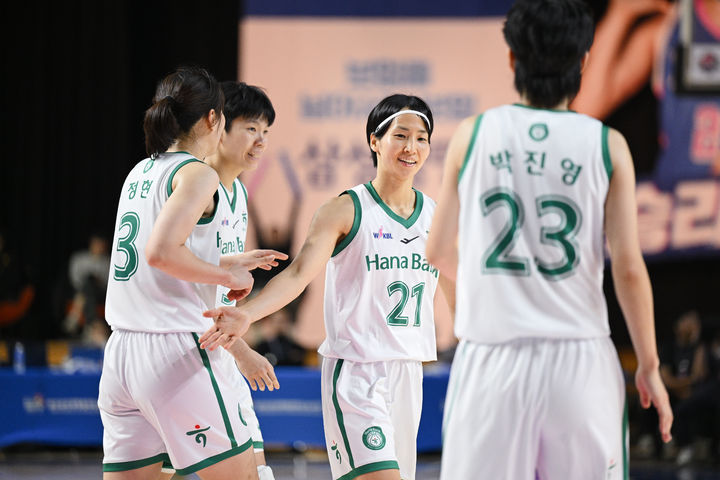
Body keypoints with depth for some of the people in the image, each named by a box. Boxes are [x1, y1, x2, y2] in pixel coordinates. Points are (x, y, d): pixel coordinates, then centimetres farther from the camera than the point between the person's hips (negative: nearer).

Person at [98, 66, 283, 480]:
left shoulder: (141, 173, 17)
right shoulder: (197, 174, -8)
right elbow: (161, 252, -23)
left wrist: (231, 262, 36)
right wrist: (229, 276, -10)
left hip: (121, 353, 8)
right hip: (177, 352, -8)